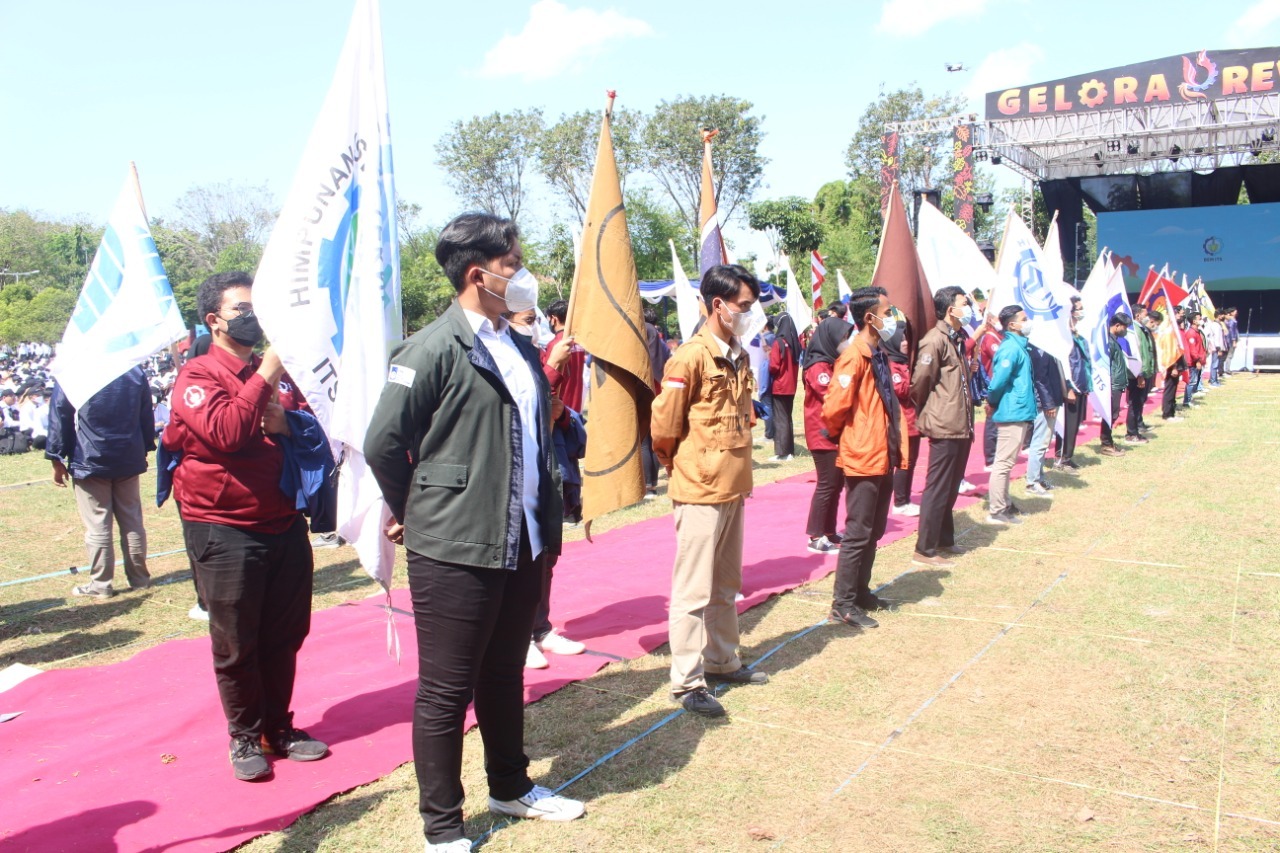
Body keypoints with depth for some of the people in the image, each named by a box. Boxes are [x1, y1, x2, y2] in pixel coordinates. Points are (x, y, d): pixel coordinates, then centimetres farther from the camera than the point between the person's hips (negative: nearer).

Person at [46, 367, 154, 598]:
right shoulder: (135, 372, 1)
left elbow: (59, 418, -5)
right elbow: (146, 416, 9)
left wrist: (57, 460, 2)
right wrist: (145, 449, 18)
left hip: (90, 462, -3)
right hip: (129, 461, 4)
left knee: (97, 526, 3)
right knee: (132, 522, 11)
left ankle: (100, 584, 10)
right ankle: (139, 578, 18)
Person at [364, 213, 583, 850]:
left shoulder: (520, 350, 11)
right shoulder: (434, 349, -13)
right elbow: (383, 443, -12)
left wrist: (545, 518, 15)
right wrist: (416, 512, 1)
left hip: (521, 546, 7)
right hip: (455, 550, -7)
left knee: (504, 675, 22)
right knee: (446, 690, 6)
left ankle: (511, 787, 40)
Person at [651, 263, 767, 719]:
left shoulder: (740, 356, 10)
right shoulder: (691, 357, -16)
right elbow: (663, 425, -13)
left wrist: (734, 466, 14)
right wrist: (685, 467, 2)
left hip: (733, 487, 8)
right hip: (701, 491, -8)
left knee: (726, 584, 19)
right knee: (693, 589, 0)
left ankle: (722, 660, 33)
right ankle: (687, 681, 9)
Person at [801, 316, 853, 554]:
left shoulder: (833, 364, 17)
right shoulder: (818, 367, -14)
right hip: (824, 434, -9)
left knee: (836, 483, 11)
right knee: (827, 484, -8)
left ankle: (829, 531, 19)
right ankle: (816, 537, -3)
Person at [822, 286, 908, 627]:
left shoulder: (877, 354, 12)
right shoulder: (854, 356, -18)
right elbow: (834, 409, -23)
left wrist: (897, 448, 13)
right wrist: (844, 435, -5)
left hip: (883, 457, 9)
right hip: (863, 458, -9)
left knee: (874, 532, 17)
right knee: (858, 534, -3)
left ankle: (861, 591, 30)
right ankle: (843, 605, 6)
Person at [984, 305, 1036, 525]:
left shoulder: (1017, 346, 15)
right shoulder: (1011, 348, -16)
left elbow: (998, 381, 18)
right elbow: (998, 382, -21)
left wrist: (992, 403, 10)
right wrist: (993, 403, -5)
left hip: (1017, 414, 10)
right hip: (1012, 413, -10)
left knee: (1005, 463, 15)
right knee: (1003, 463, -4)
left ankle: (1002, 507, 23)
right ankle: (996, 512, 1)